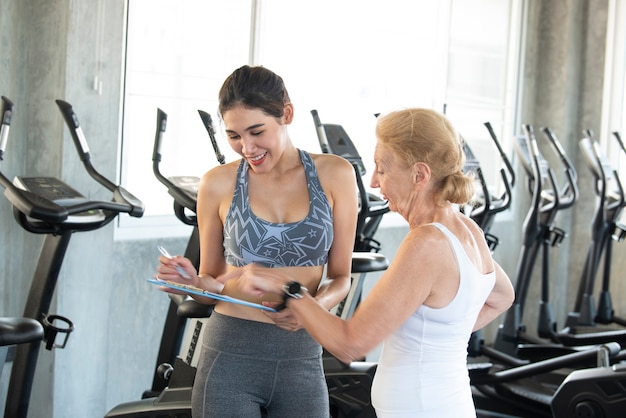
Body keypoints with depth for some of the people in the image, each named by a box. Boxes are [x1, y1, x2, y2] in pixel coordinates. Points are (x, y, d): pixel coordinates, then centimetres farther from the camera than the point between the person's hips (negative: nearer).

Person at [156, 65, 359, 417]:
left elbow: (340, 276, 4)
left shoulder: (334, 175, -1)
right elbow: (214, 284, 8)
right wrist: (193, 282, -14)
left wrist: (316, 305, -16)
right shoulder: (218, 184, -2)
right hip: (230, 359, -1)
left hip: (302, 360, 1)